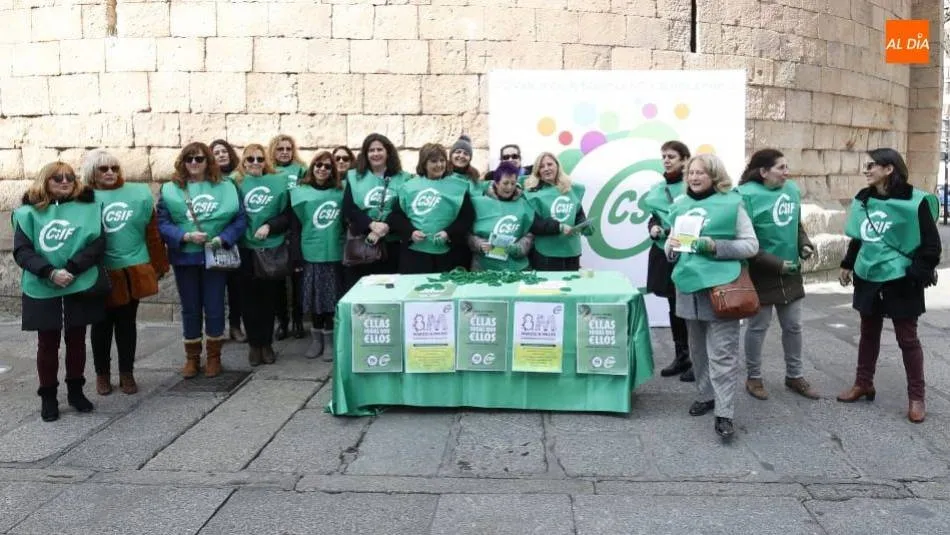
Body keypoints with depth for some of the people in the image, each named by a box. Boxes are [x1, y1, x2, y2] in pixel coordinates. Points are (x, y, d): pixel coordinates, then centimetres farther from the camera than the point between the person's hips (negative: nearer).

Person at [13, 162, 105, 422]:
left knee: (76, 340, 11)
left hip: (81, 287, 1)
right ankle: (48, 396, 19)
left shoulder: (88, 208, 3)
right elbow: (21, 250, -5)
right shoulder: (29, 212, 2)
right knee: (47, 344, 7)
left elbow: (97, 243, -6)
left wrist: (71, 268, -18)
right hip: (42, 290, -1)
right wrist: (50, 272, -20)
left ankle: (75, 390, 26)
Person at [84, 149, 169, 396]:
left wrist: (159, 265, 7)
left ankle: (126, 373, 24)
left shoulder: (139, 194, 1)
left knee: (127, 323, 12)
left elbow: (152, 232, 5)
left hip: (133, 271, 2)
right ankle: (102, 373, 26)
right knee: (102, 324, 11)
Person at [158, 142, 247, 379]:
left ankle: (214, 357, 21)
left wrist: (223, 239, -17)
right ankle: (192, 358, 23)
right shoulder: (170, 190, 0)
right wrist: (186, 236, -19)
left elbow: (240, 219, -3)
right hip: (184, 257, 1)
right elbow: (163, 224, -5)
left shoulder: (225, 188, 1)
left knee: (214, 308, 6)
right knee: (190, 309, 10)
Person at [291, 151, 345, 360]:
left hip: (335, 254, 0)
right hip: (310, 253, 0)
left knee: (332, 297, 3)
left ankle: (329, 340, 13)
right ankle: (316, 338, 18)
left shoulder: (340, 192, 5)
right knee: (314, 297, 5)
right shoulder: (300, 192, 2)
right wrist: (296, 255, -5)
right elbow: (295, 225, 0)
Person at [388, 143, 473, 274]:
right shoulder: (409, 187, 9)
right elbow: (396, 216, 8)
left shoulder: (458, 187, 7)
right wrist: (410, 232, -10)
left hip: (446, 254, 0)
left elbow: (466, 217, 1)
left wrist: (449, 233, -14)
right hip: (414, 252, 0)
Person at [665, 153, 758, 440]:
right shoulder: (680, 205, 9)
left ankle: (724, 413, -2)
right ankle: (706, 395, 32)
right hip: (689, 287, 5)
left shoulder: (731, 203, -5)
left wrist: (714, 246, -19)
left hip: (720, 288, -5)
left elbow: (751, 245, -6)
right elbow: (671, 247, 19)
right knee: (698, 349, 16)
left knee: (721, 353, -6)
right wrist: (672, 246, -5)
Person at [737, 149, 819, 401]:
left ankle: (794, 376, 31)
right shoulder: (747, 194, -19)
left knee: (793, 326, 15)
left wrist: (804, 243, -2)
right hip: (761, 274, -6)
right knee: (758, 326, 7)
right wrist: (776, 264, -20)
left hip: (790, 272, 6)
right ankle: (753, 378, 24)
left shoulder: (792, 189, 2)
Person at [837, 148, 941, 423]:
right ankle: (863, 384, 30)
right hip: (868, 278, 6)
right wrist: (848, 264, 12)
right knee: (868, 333, 16)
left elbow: (931, 243, -12)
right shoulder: (863, 199, 6)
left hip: (900, 281, -6)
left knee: (907, 338, 3)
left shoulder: (914, 201, -13)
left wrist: (918, 274, -17)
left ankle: (916, 396, 14)